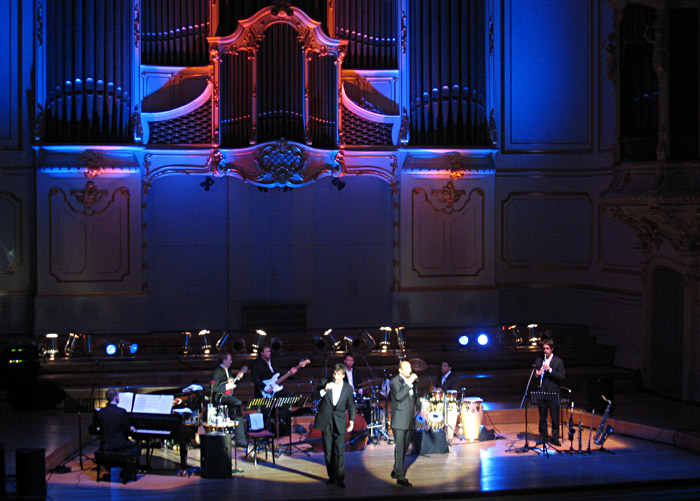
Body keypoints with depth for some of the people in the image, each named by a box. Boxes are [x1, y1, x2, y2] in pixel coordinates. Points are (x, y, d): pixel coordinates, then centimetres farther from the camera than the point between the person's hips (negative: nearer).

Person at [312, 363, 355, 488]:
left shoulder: (348, 388, 2)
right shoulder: (325, 383, 1)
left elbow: (351, 406, 11)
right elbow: (315, 396, -2)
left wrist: (352, 421, 4)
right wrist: (324, 390, -18)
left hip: (339, 422, -1)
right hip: (325, 421, 1)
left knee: (339, 451, -10)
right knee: (328, 451, 6)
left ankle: (340, 478, -8)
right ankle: (331, 476, 16)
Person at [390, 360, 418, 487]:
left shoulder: (410, 381, 15)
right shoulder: (395, 381, -8)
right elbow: (399, 396, -23)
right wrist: (409, 384, -24)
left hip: (409, 421, 8)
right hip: (399, 421, -7)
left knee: (404, 448, 13)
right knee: (399, 448, -8)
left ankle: (396, 471, 26)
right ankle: (400, 477, -9)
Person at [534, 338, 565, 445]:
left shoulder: (558, 361, 1)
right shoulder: (539, 360, 10)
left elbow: (562, 376, -9)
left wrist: (550, 369, -19)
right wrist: (537, 374, -7)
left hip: (553, 393, -3)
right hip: (541, 392, 3)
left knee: (555, 417, 0)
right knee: (542, 417, 8)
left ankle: (554, 438, 8)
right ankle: (543, 437, 17)